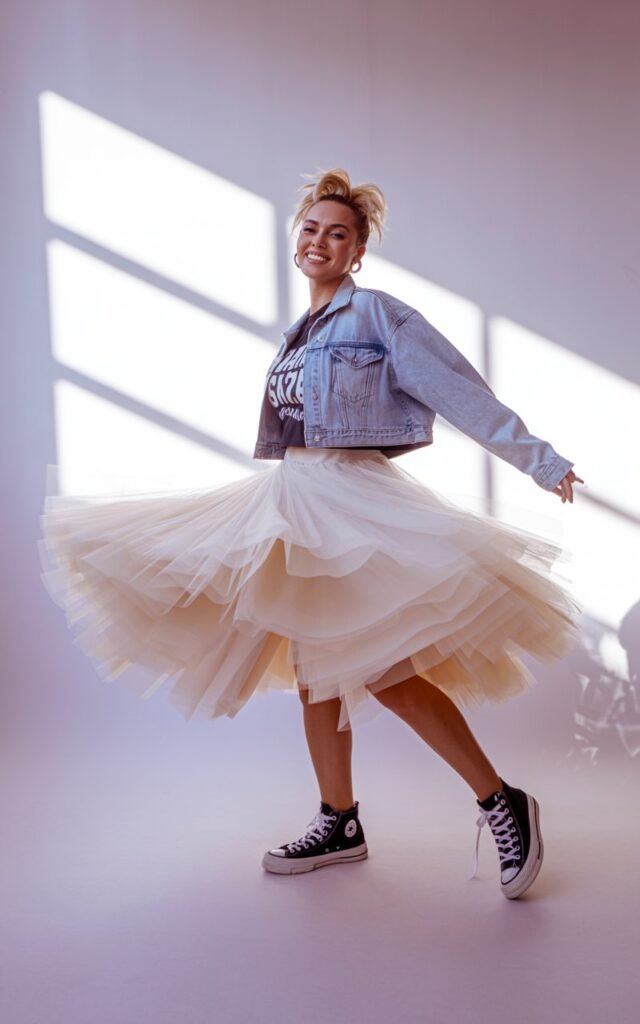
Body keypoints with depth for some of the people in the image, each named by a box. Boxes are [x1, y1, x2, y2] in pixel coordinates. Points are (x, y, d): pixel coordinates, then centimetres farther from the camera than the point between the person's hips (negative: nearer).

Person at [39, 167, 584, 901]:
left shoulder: (376, 314, -5)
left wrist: (542, 461, -11)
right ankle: (339, 824, 22)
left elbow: (461, 392, -9)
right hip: (293, 498, 8)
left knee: (381, 669, -16)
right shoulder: (298, 334, 16)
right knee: (313, 664, 10)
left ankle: (502, 803, -3)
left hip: (350, 497, -8)